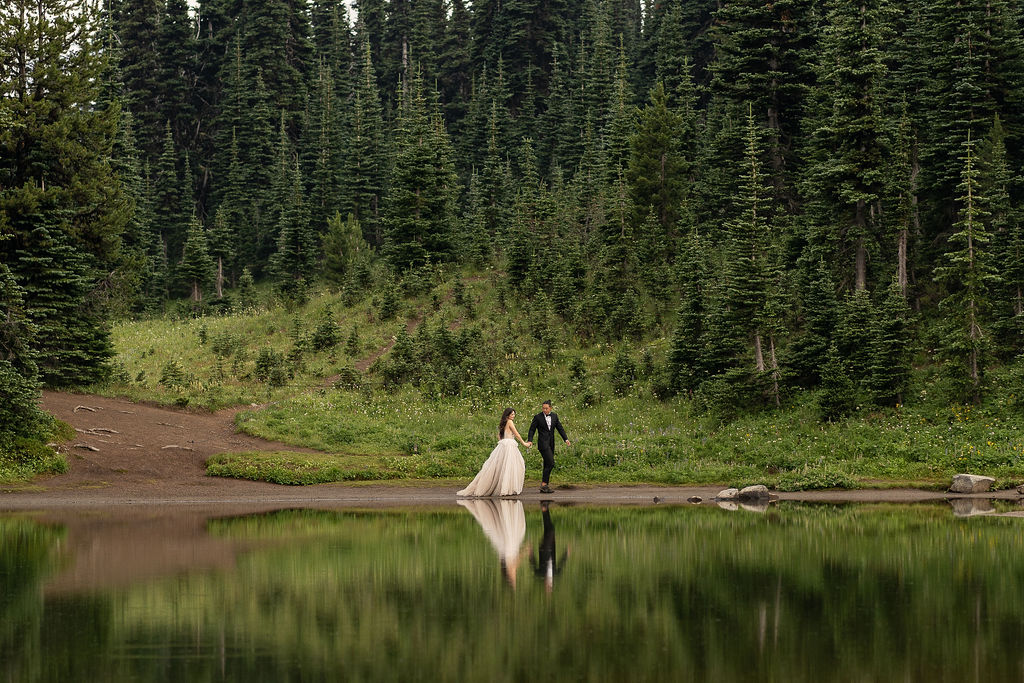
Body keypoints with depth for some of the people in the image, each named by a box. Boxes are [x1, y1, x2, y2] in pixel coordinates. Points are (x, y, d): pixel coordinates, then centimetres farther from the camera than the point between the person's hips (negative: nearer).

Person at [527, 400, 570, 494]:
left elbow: (560, 428, 11)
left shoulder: (554, 416, 11)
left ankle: (543, 487, 10)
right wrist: (530, 440, -16)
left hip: (551, 444, 6)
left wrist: (566, 439, 1)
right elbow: (532, 429, -2)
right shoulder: (538, 417, -3)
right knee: (550, 463, -17)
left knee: (548, 465, 7)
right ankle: (544, 484, -12)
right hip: (543, 443, -6)